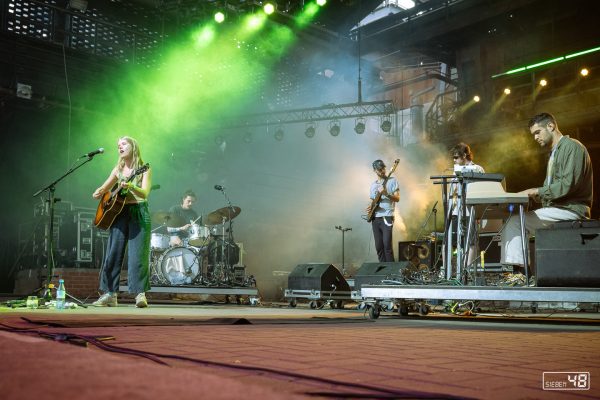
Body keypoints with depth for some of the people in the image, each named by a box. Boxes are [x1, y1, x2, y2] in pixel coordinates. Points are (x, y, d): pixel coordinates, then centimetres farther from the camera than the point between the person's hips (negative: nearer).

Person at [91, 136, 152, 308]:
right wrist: (98, 193, -4)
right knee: (113, 254, 2)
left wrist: (131, 187, -35)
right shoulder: (118, 169, 14)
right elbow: (103, 189, 20)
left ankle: (140, 294, -9)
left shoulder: (144, 168, -1)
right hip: (119, 212, 5)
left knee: (137, 255, -11)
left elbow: (144, 193, -15)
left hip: (139, 212, -5)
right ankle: (110, 295, 7)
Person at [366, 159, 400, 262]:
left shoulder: (392, 181, 0)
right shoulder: (373, 184, 17)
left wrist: (386, 194, -22)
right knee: (378, 246, 5)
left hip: (387, 217, -6)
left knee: (387, 245, -13)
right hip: (375, 218, 6)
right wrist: (369, 207, 3)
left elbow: (397, 198, -6)